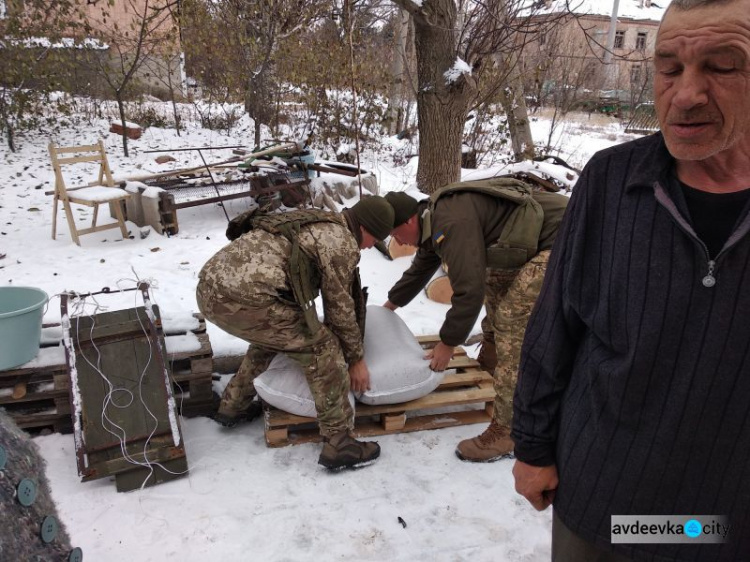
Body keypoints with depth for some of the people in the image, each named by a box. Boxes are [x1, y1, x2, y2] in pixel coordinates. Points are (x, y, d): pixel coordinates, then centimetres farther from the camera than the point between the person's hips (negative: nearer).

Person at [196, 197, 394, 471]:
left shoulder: (315, 224, 27)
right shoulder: (342, 242, 0)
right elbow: (340, 307, 4)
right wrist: (356, 358, 17)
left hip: (210, 287, 10)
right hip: (242, 297, -10)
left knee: (274, 332, 33)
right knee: (322, 347, 0)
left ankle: (233, 406, 42)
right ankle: (338, 444, 6)